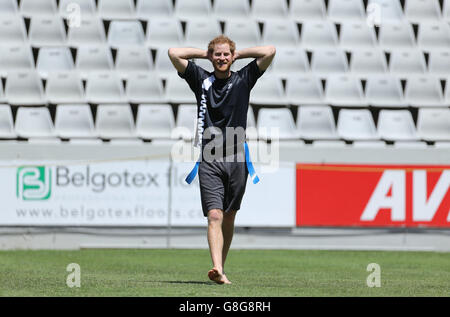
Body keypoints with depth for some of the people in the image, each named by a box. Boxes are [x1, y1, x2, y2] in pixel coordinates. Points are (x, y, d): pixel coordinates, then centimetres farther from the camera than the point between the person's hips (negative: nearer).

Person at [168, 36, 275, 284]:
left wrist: (239, 54, 10)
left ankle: (221, 265, 21)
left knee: (229, 217, 9)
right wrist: (204, 54, 11)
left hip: (236, 159, 2)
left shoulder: (243, 79, 9)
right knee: (214, 215, -14)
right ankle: (217, 270, -26)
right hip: (210, 160, -1)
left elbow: (270, 51, 2)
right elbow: (174, 53, 3)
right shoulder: (201, 79, 8)